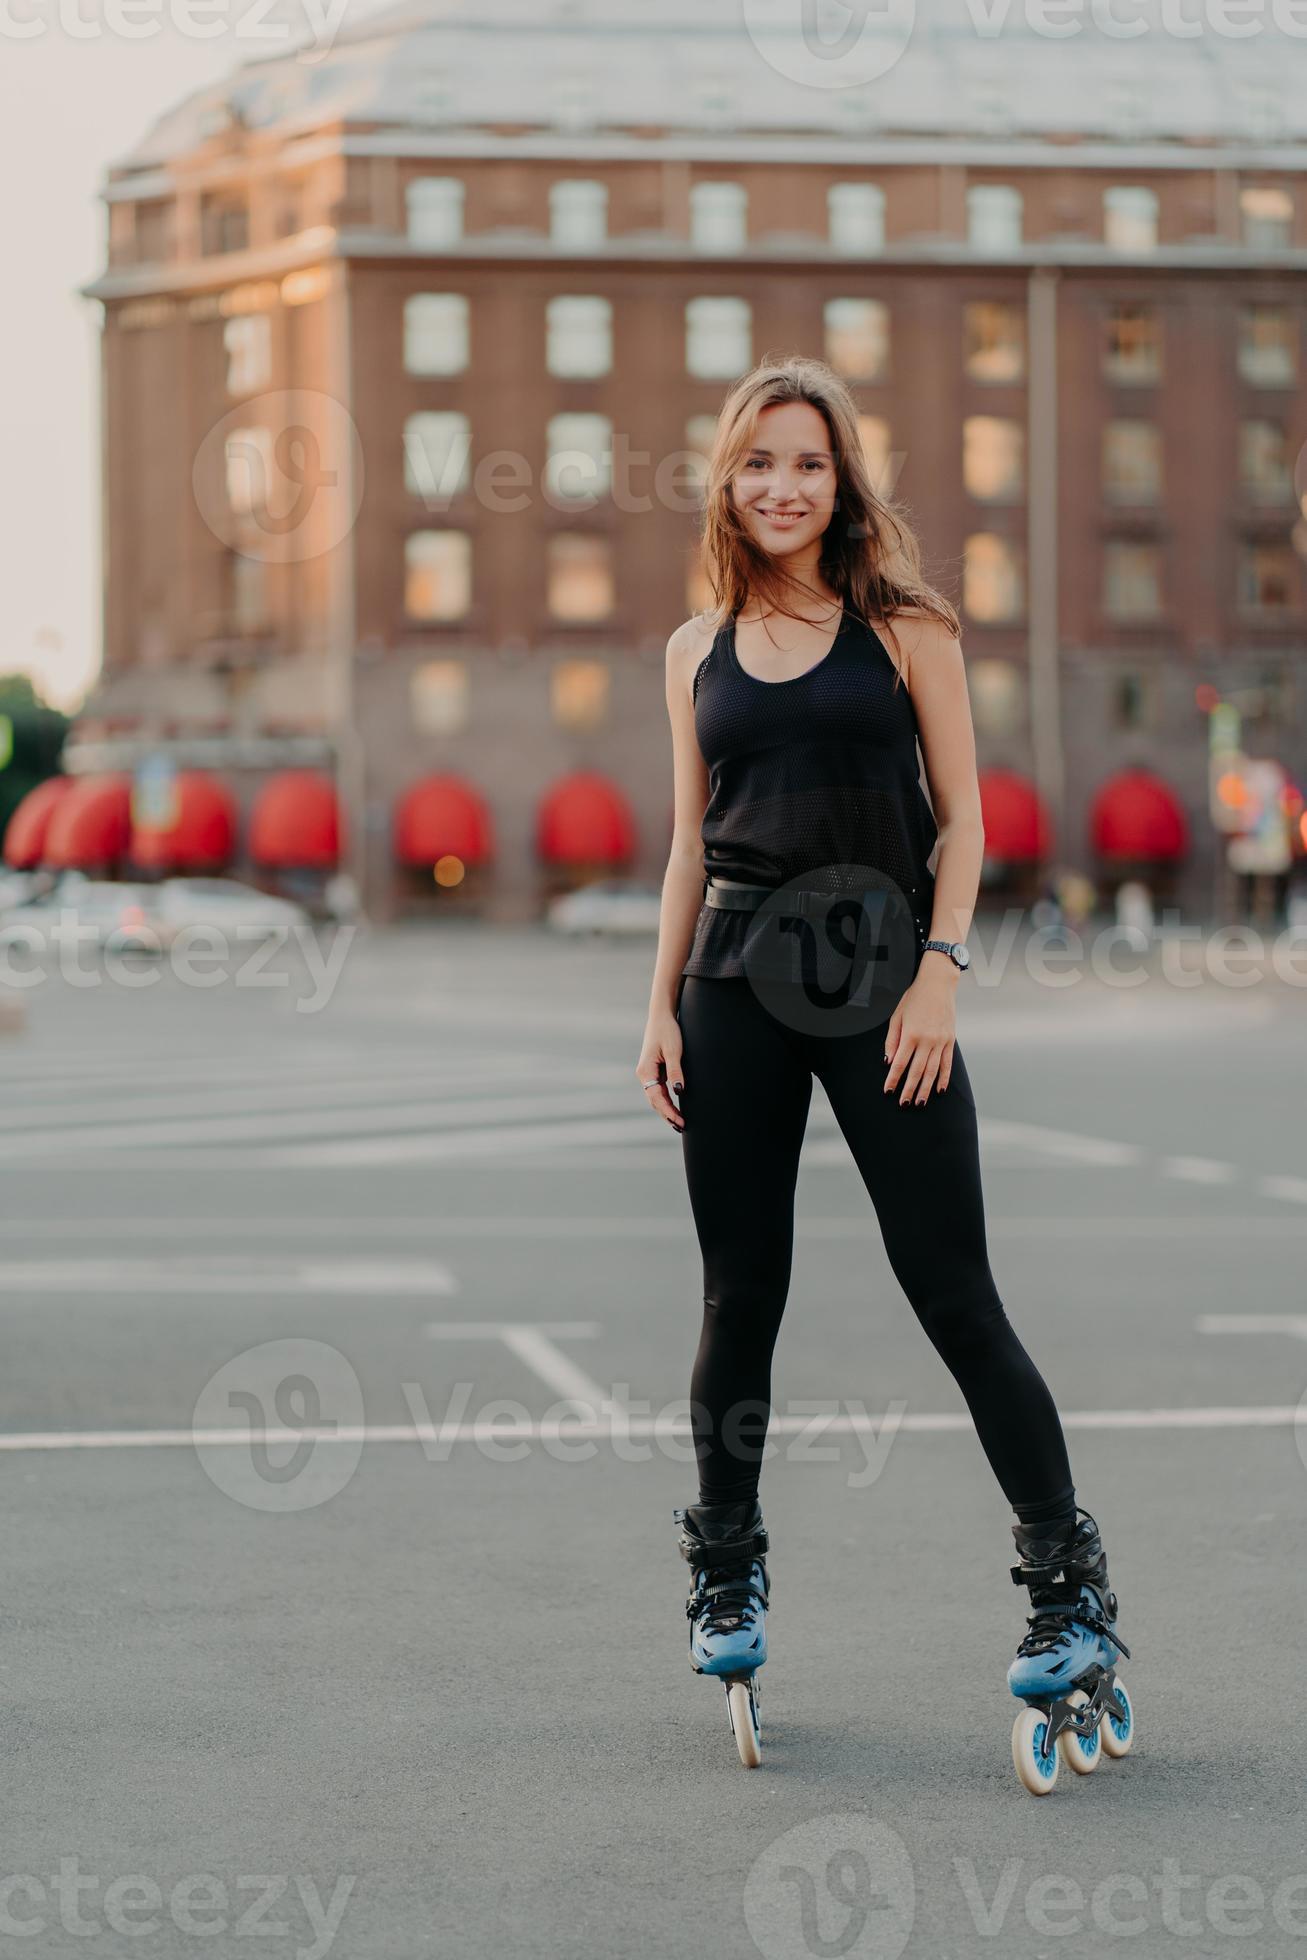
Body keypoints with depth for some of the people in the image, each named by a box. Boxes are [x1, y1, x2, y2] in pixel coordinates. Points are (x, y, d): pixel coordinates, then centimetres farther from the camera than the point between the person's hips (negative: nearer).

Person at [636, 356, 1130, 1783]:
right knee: (740, 1295, 7)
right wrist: (664, 1004, 7)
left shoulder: (904, 628, 2)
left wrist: (938, 972, -11)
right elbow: (690, 844, 14)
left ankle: (1071, 1586, 3)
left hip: (877, 976, -3)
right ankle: (727, 1578, 22)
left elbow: (962, 819, 0)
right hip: (735, 981, 3)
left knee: (954, 1295, -4)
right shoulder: (699, 650, 11)